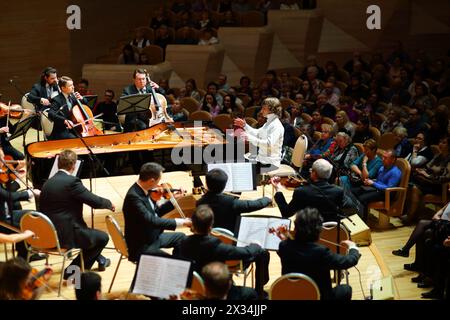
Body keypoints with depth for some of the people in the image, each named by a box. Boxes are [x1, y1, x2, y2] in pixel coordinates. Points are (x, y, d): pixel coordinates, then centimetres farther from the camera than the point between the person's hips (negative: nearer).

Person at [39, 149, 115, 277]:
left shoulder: (48, 183, 7)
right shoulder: (72, 182, -16)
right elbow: (96, 202, -17)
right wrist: (109, 204, 6)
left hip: (48, 234, 8)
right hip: (66, 235, -8)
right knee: (103, 237, 10)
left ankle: (98, 259, 47)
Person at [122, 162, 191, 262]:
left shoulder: (144, 191, 0)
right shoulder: (133, 197, -28)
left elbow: (156, 213, 13)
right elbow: (151, 221, -35)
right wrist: (181, 222, -34)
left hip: (153, 237, 10)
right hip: (142, 247, -10)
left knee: (180, 237, 22)